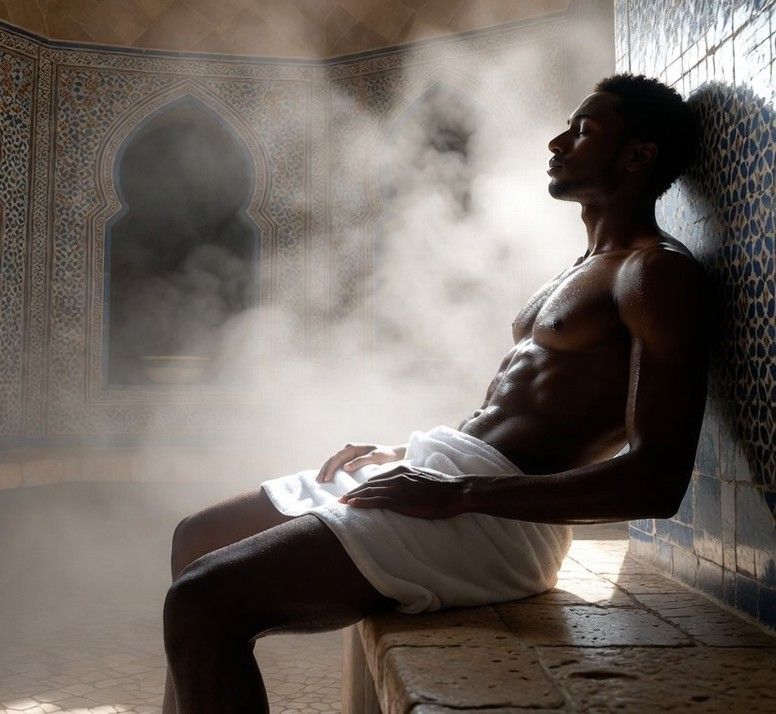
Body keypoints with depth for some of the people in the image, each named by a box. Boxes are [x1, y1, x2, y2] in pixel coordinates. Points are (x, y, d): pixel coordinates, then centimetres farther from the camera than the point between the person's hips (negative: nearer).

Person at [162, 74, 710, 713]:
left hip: (490, 516, -10)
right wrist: (397, 456, 12)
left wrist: (456, 493, -20)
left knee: (205, 601, -22)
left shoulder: (658, 273, -6)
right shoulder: (579, 274, 24)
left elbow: (655, 481, -19)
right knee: (198, 539, 15)